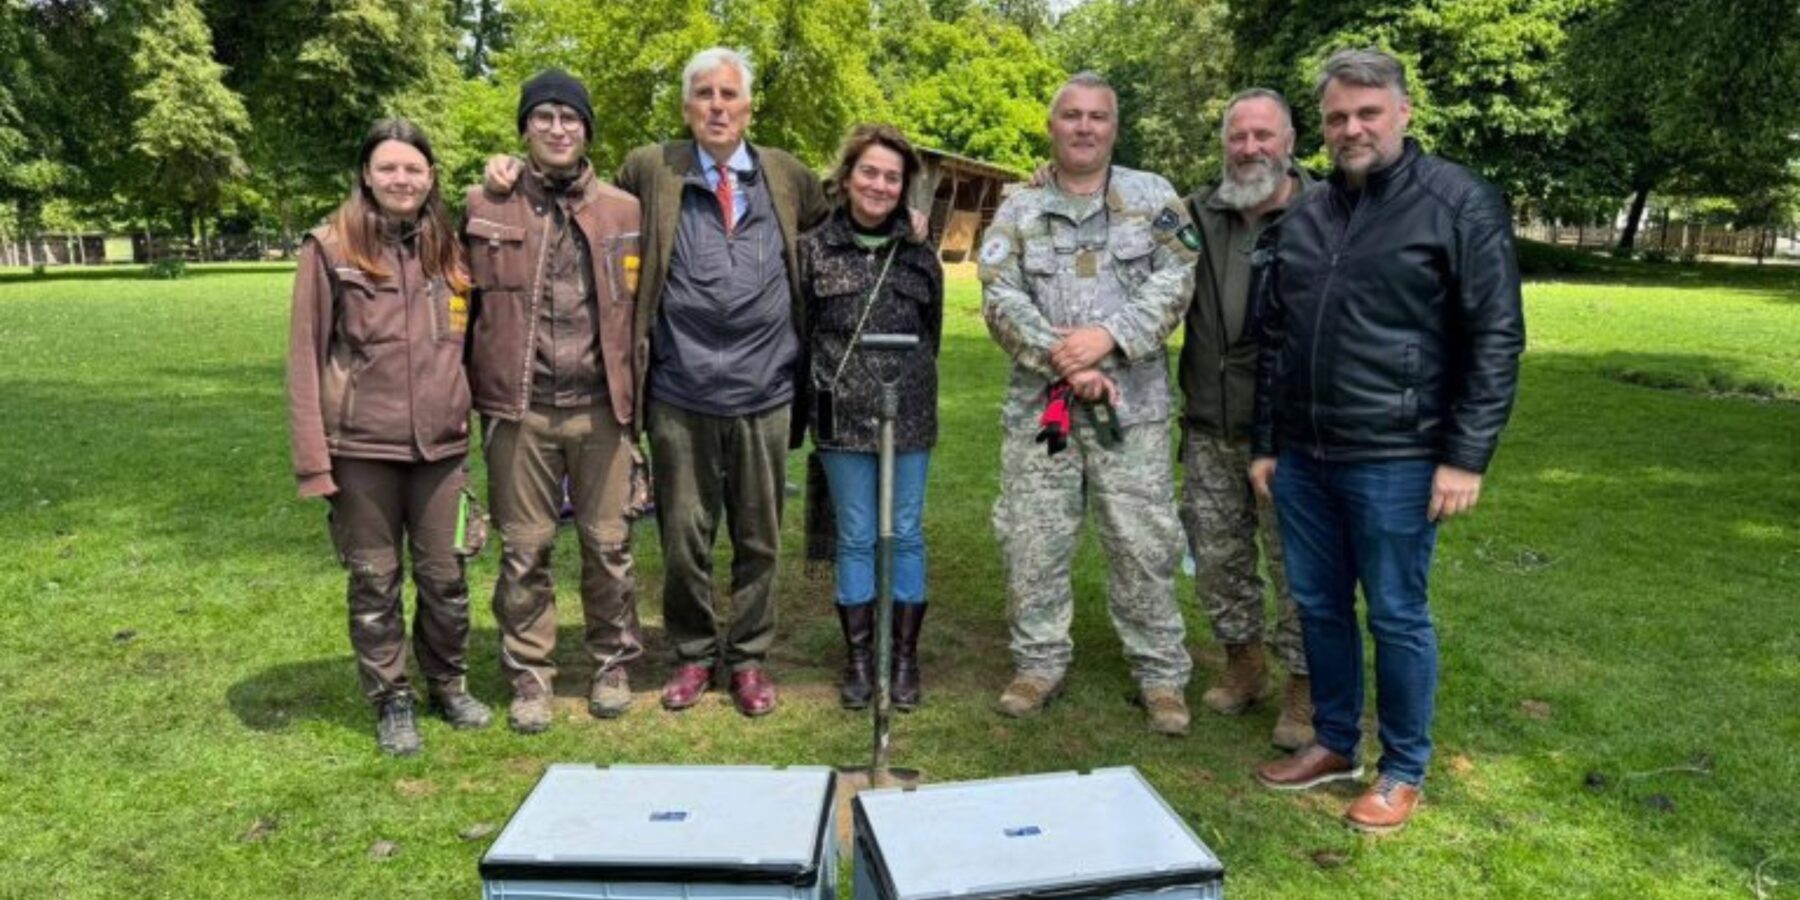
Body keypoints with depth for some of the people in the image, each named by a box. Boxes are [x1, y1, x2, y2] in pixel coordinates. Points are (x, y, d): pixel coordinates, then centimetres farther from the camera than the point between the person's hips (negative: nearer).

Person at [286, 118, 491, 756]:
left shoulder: (449, 249, 9)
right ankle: (391, 701, 24)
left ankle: (449, 685, 30)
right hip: (362, 449, -3)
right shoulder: (330, 248, -3)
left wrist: (473, 423, 6)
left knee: (444, 576, 10)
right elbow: (306, 357, -4)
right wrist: (312, 458, -9)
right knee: (375, 581, 9)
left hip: (440, 445, 3)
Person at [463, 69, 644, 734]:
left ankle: (612, 664, 25)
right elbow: (465, 305, 8)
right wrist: (475, 394, 4)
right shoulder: (485, 207, 5)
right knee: (524, 549, 7)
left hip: (601, 407, 1)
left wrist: (638, 399, 6)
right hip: (519, 409, 0)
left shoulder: (624, 211, 7)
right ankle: (528, 673, 21)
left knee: (609, 544, 7)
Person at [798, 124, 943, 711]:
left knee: (906, 534, 6)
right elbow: (798, 332, 4)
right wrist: (812, 398, 3)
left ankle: (905, 658, 19)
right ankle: (859, 657, 18)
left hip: (909, 416, 1)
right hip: (842, 417, -1)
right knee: (855, 538, 6)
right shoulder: (814, 250, 2)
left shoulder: (920, 257, 7)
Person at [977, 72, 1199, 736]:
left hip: (1132, 404, -1)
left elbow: (1176, 279, -4)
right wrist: (1062, 360, -14)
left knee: (1144, 543, 2)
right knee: (1031, 540, 6)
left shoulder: (1153, 196, 7)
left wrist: (1109, 336, -17)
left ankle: (1161, 673, 16)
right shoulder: (1018, 212, 9)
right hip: (1039, 403, 2)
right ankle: (1040, 661, 22)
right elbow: (1001, 299, -2)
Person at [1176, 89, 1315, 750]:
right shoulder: (1197, 216, 8)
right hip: (1211, 429, 5)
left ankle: (1303, 689, 21)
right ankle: (1242, 665, 34)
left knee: (1297, 561, 3)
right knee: (1216, 554, 14)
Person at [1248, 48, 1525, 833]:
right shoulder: (1302, 217, 12)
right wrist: (1266, 443, 14)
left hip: (1395, 460, -5)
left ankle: (1403, 770, 22)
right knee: (1319, 607, 14)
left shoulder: (1460, 204, -5)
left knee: (1396, 616, 5)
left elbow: (1496, 337, -7)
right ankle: (1334, 743, 32)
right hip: (1303, 457, 6)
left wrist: (1466, 456, -12)